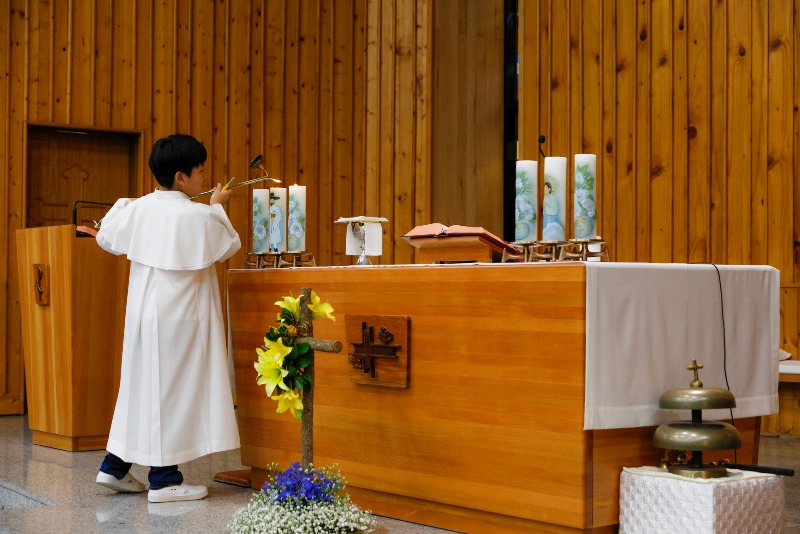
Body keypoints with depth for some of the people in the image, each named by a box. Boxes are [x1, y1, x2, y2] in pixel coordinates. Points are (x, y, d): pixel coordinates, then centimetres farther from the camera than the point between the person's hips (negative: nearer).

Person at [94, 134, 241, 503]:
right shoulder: (200, 216, -16)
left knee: (143, 385, 17)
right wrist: (218, 207, 17)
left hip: (144, 314, 6)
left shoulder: (138, 209, 0)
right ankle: (163, 480, 7)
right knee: (173, 390, 1)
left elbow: (106, 238, 17)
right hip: (180, 319, -6)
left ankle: (115, 467, 24)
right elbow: (229, 247, 3)